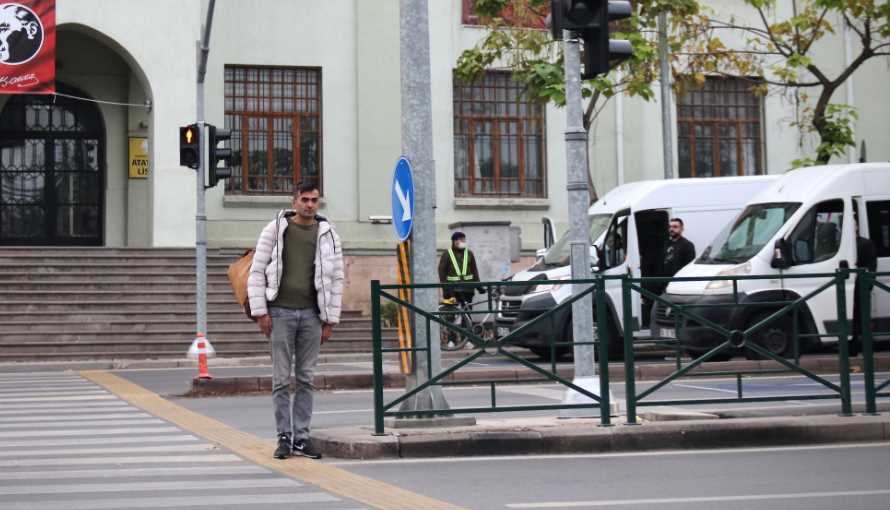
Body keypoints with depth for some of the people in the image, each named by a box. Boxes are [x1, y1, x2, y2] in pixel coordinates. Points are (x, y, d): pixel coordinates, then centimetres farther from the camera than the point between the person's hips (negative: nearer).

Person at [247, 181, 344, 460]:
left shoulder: (328, 234, 6)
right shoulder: (276, 229, 0)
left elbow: (336, 278, 8)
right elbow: (257, 271, 0)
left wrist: (330, 320, 4)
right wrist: (261, 312, -6)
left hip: (311, 314, 2)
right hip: (281, 312, -2)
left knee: (306, 379, 6)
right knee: (281, 379, 0)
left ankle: (302, 437, 12)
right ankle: (284, 437, 6)